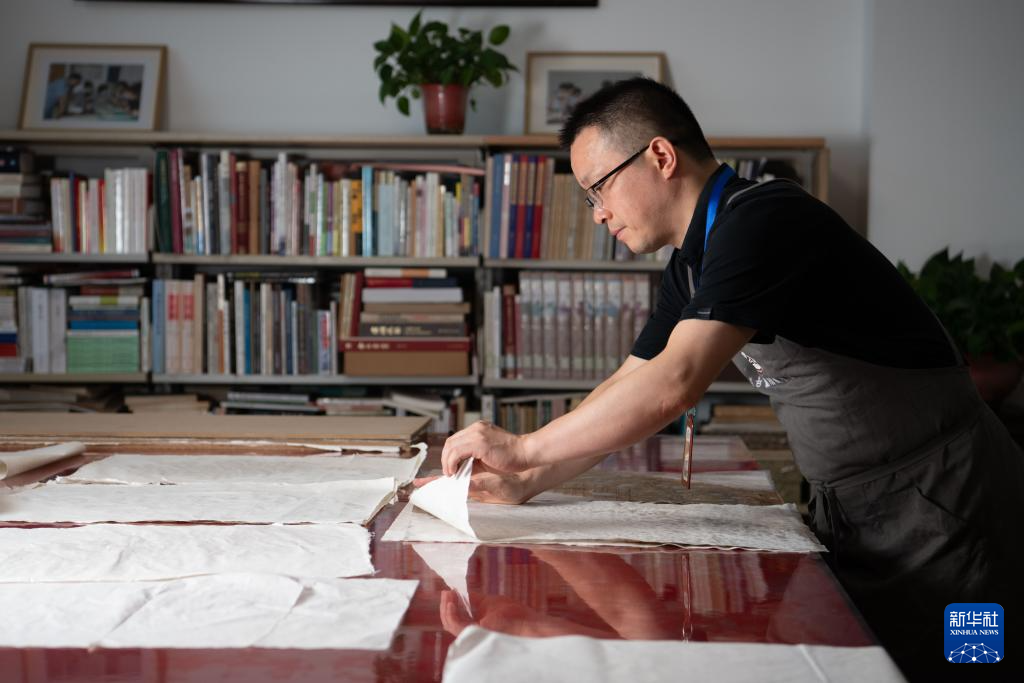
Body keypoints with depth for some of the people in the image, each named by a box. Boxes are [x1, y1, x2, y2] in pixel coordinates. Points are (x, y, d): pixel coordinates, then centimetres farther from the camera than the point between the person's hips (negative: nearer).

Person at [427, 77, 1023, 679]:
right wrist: (526, 484, 3)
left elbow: (674, 384, -31)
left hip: (937, 505, -9)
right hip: (854, 509, 9)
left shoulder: (763, 220, -22)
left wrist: (524, 448, -22)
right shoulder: (693, 265, 9)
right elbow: (628, 390, 14)